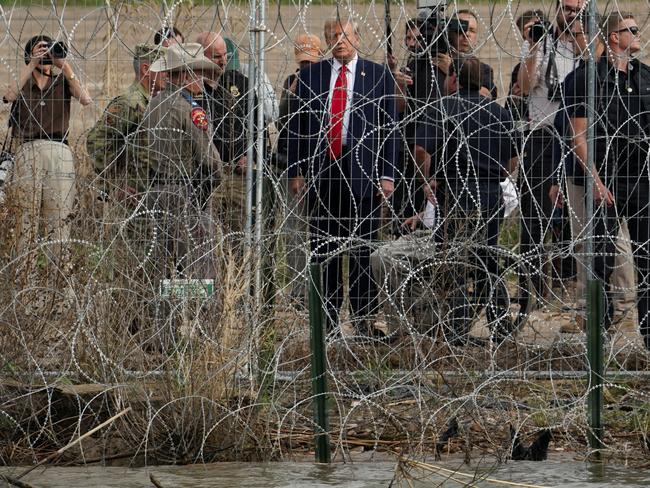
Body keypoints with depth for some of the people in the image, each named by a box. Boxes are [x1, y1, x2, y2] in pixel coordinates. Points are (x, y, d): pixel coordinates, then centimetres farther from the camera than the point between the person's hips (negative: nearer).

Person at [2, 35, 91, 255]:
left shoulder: (62, 82, 14)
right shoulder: (23, 83, 14)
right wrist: (32, 65, -14)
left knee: (59, 216, -7)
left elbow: (85, 100, -5)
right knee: (28, 215, -5)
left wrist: (65, 66, -9)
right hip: (28, 152, 0)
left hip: (59, 152, 0)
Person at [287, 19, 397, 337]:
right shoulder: (309, 76, 10)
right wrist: (295, 171, 3)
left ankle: (364, 320, 5)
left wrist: (386, 175, -3)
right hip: (320, 172, 2)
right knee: (323, 251, 4)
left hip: (362, 172, -2)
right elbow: (297, 126, 11)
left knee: (363, 250, 0)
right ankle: (327, 320, 9)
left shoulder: (378, 76, 5)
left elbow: (388, 128, 3)